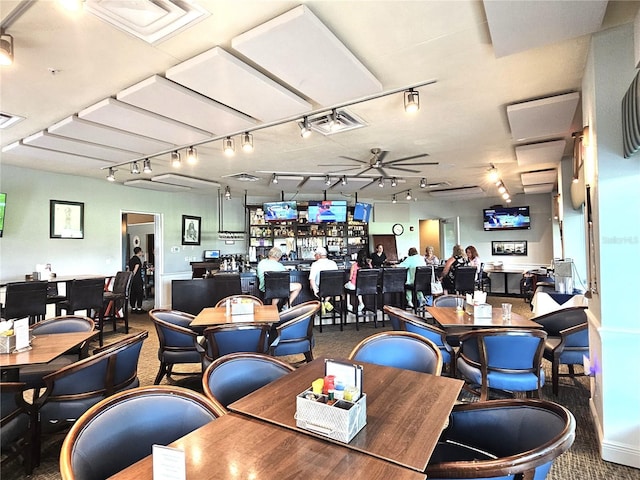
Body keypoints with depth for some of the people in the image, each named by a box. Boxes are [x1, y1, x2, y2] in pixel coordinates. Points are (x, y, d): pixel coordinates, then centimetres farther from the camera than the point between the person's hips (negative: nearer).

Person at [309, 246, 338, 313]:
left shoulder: (315, 264, -11)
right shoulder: (333, 263, 0)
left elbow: (312, 279, -19)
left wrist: (315, 290, -10)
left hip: (319, 290, -3)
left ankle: (322, 301, 11)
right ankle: (326, 301, 14)